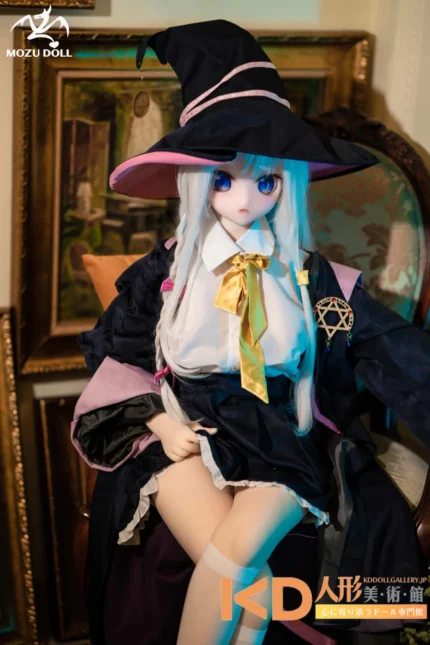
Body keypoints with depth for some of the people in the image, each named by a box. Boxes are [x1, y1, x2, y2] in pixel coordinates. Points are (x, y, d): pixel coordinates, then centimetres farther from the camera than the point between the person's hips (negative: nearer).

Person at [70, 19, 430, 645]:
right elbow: (117, 352, 10)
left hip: (281, 440, 0)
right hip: (185, 435, 0)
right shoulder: (166, 270, 1)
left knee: (237, 553, -28)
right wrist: (159, 421, -5)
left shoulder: (313, 277, 0)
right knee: (252, 589, -25)